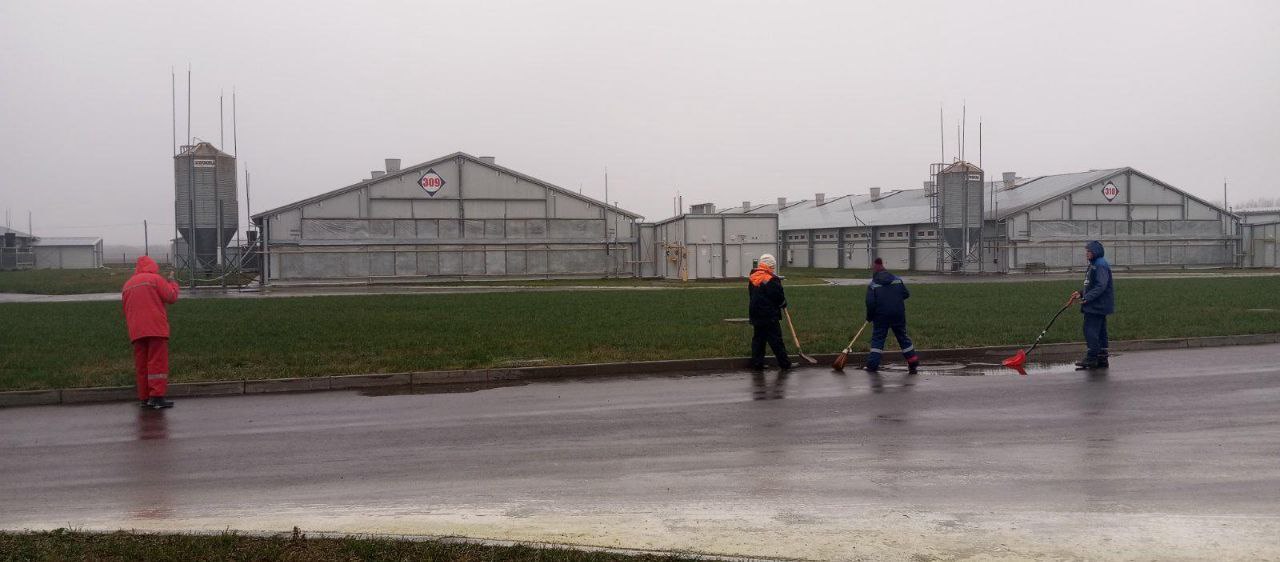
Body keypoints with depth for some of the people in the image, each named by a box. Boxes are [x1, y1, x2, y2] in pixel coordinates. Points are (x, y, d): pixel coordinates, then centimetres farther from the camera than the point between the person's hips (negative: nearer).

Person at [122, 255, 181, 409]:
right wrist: (172, 282, 10)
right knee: (158, 362, -6)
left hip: (136, 332, 6)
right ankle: (157, 396, -13)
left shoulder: (127, 285, 18)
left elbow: (126, 310, 22)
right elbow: (171, 297, -6)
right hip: (156, 329, -6)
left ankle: (144, 397, 9)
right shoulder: (155, 279, -1)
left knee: (141, 365, 9)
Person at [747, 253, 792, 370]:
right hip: (770, 316, -6)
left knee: (758, 338, 12)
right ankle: (784, 363, 4)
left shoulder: (751, 279, 7)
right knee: (776, 340, -1)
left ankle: (757, 363, 10)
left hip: (755, 315, 6)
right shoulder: (772, 280, -15)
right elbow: (780, 297, -13)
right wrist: (783, 304, 10)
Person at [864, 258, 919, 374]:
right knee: (903, 337, 13)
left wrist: (869, 317, 2)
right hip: (898, 314, 3)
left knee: (877, 339, 5)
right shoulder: (898, 280, 4)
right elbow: (906, 294, 6)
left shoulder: (873, 285, -6)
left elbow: (870, 303, -11)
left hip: (881, 316, -3)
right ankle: (913, 361, 13)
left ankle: (872, 365, 0)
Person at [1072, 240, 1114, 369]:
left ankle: (1092, 358, -8)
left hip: (1097, 306, -11)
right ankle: (1102, 359, 16)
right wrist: (1081, 293, 15)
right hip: (1096, 306, 11)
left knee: (1091, 331, -10)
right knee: (1100, 333, 12)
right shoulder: (1094, 265, 18)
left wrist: (1087, 297, -26)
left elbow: (1101, 286, -24)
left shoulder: (1101, 266, -15)